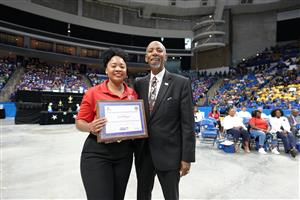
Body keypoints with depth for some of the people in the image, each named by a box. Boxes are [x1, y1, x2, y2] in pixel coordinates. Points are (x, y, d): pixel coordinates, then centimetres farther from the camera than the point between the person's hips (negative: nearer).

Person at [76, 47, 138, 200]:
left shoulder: (133, 94, 4)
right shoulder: (93, 92, -7)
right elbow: (79, 122, -2)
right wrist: (90, 128, -22)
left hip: (124, 153, 4)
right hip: (97, 153, -4)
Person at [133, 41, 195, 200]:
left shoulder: (181, 83, -7)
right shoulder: (139, 84, 5)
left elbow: (187, 123, -8)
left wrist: (187, 157, -10)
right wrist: (134, 147, 6)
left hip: (169, 153, -3)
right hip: (143, 152, 4)